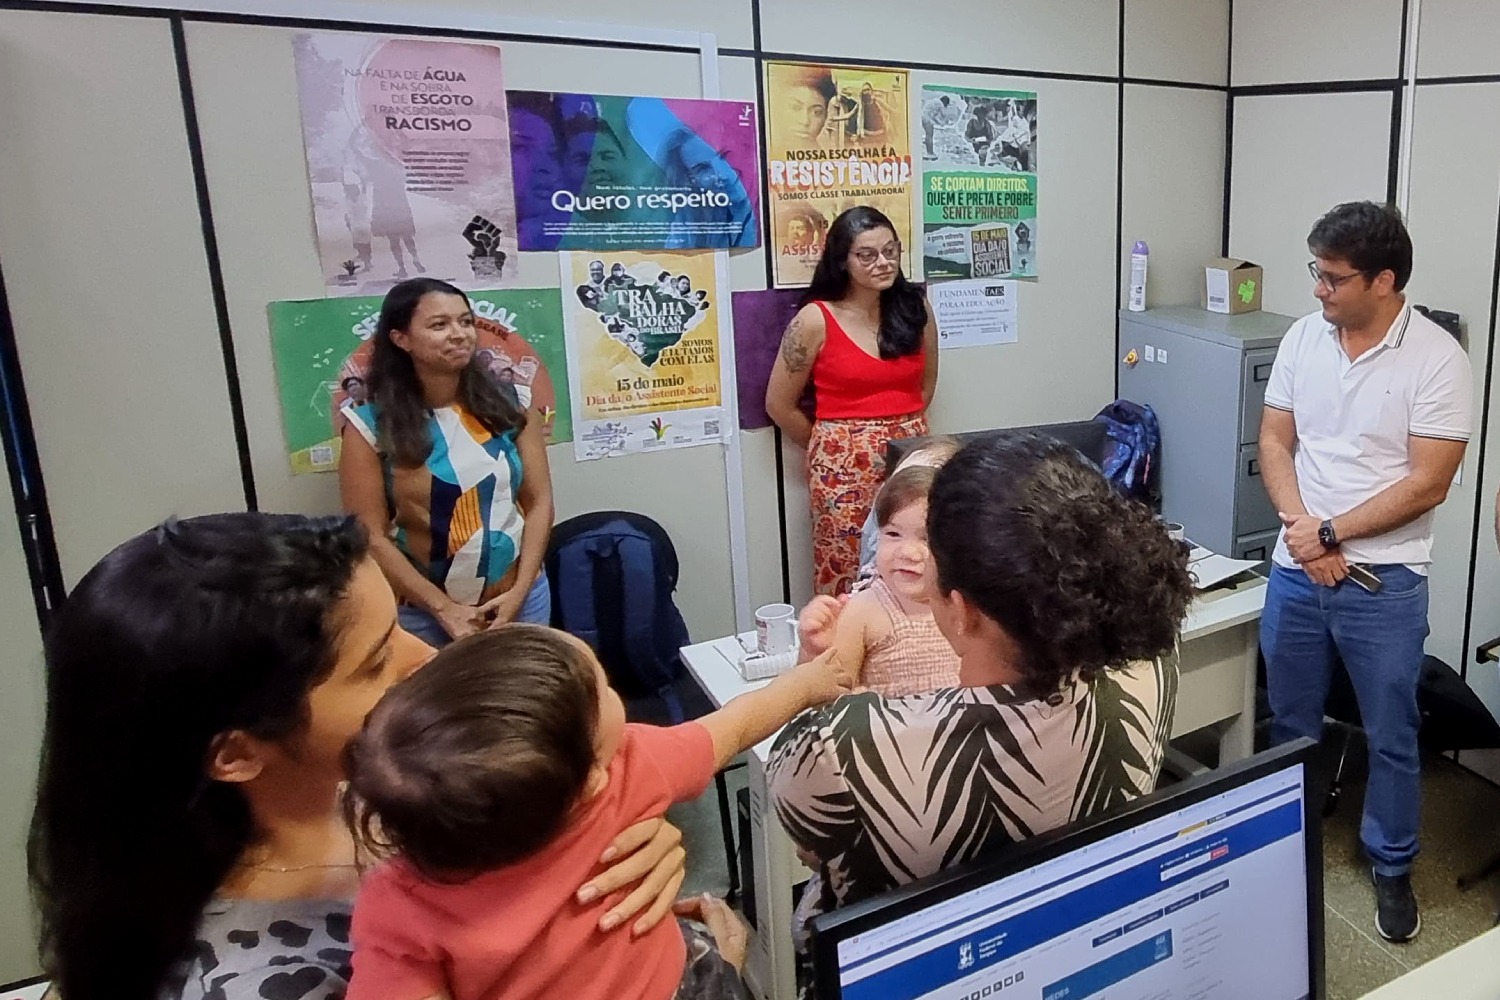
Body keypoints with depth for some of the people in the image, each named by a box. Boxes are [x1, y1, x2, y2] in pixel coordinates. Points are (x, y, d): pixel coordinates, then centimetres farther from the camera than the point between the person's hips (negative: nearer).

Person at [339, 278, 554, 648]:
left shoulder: (508, 404, 0)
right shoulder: (371, 425, -8)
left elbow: (539, 501, 0)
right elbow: (371, 536, -8)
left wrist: (519, 592, -7)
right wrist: (443, 608, -11)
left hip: (521, 599, 3)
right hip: (424, 613, -2)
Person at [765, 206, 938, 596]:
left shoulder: (915, 308, 3)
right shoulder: (816, 319, -8)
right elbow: (779, 406, -1)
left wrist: (901, 428, 14)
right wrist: (828, 444, 8)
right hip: (845, 465, -3)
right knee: (847, 581, 4)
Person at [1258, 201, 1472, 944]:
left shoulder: (1437, 359, -12)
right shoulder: (1303, 337, 1)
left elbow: (1427, 484, -14)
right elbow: (1274, 442, 3)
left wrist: (1332, 533, -14)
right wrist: (1302, 528, -11)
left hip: (1384, 581, -4)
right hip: (1295, 571, 4)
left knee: (1391, 737, 12)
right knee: (1290, 724, 18)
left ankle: (1391, 868, 33)